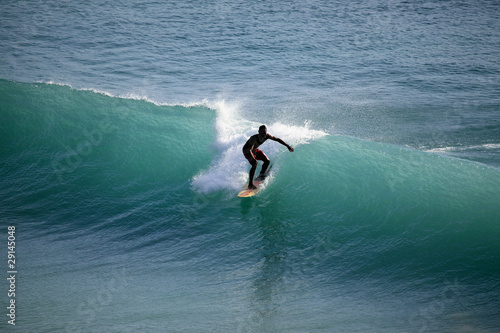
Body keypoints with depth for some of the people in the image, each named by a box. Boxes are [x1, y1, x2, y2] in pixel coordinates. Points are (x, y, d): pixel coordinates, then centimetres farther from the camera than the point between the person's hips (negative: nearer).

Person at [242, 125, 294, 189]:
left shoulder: (267, 136, -21)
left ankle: (262, 175, 22)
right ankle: (250, 184, -26)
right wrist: (253, 160, -63)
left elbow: (277, 139, -8)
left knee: (267, 161, -2)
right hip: (247, 151, -7)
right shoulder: (254, 138, -39)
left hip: (255, 150, 7)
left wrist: (288, 146, -7)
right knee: (255, 164, -28)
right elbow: (249, 150, -48)